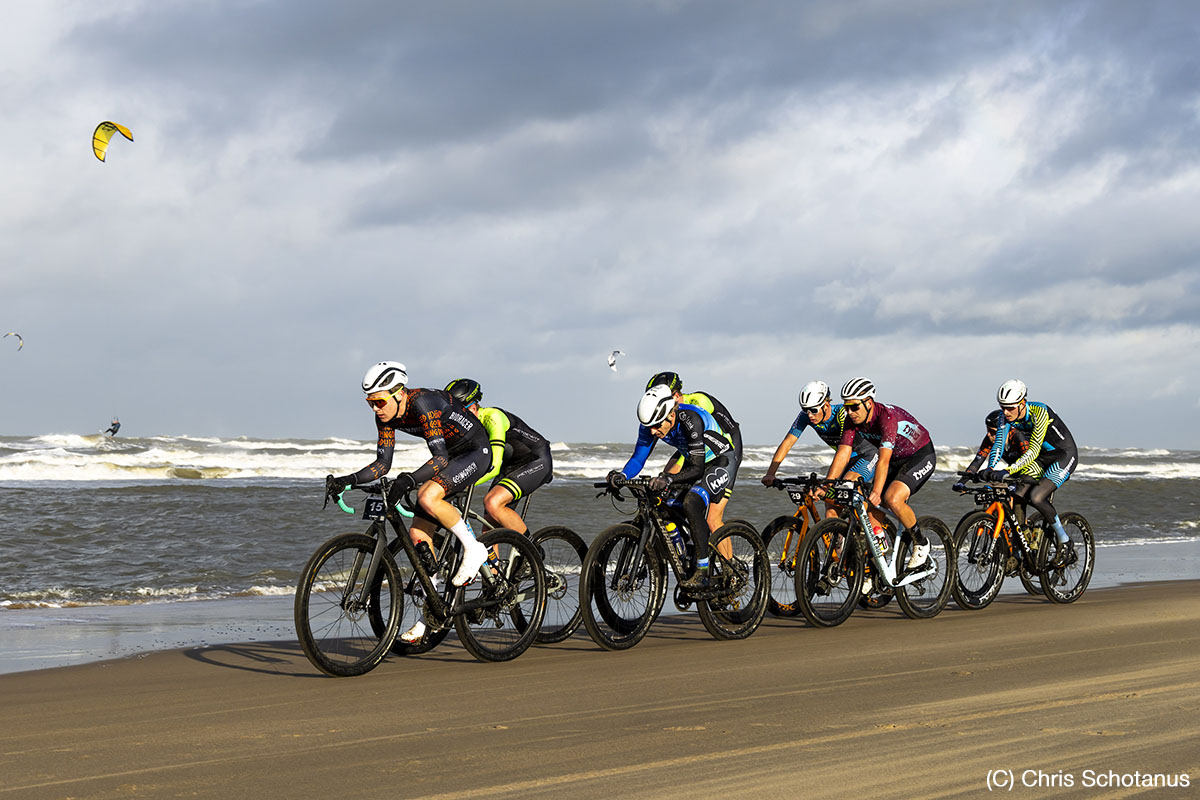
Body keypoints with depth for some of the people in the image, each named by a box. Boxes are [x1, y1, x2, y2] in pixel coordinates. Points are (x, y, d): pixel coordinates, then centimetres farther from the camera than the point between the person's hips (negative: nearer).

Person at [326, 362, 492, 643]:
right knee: (418, 534, -2)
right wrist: (347, 480, -19)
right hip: (448, 456, 8)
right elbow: (382, 464, -4)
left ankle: (474, 549, -12)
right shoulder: (386, 415, -7)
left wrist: (407, 480, -50)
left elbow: (441, 457, -37)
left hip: (475, 452, -8)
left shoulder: (422, 403, -30)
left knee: (428, 497, -34)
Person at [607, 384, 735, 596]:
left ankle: (703, 574, -28)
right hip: (692, 461, 8)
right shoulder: (651, 424, -16)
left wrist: (668, 479, -51)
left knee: (691, 504, -30)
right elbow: (638, 457, -10)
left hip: (718, 463, -8)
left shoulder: (691, 419, -35)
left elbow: (697, 469, -36)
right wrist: (621, 475, -30)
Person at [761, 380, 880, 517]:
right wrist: (770, 474, -27)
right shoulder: (805, 416, -16)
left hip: (868, 456, -6)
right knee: (830, 503, -10)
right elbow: (787, 443, -15)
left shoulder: (843, 413, -32)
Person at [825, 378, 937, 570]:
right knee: (872, 508, -7)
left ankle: (920, 543, -5)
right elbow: (842, 454, -17)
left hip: (921, 456, -7)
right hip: (895, 459, 7)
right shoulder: (853, 420, -12)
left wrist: (876, 492, -51)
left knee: (892, 498, -28)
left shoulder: (887, 416, -33)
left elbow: (883, 460, -41)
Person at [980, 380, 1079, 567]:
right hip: (1043, 458, 7)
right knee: (1017, 497, -9)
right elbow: (998, 444, -15)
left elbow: (1034, 450, -35)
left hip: (1065, 455, -7)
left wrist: (1008, 471, -44)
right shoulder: (1007, 416, -11)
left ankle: (1065, 543, -6)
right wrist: (991, 471, -32)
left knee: (1036, 497, -24)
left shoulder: (1039, 412, -30)